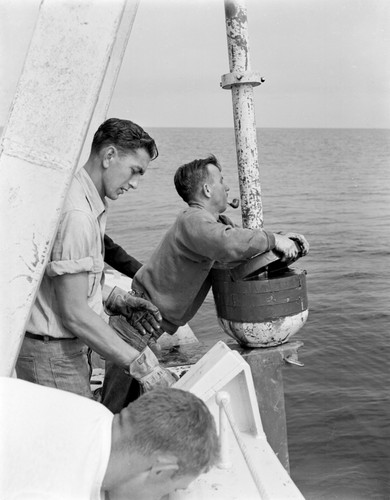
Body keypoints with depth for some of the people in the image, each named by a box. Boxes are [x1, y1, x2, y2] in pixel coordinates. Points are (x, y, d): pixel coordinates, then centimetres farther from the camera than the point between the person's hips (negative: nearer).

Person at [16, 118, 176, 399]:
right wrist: (144, 366, -23)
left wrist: (118, 301, 4)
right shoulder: (75, 213, -23)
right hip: (51, 355, -10)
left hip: (68, 346, 10)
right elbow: (74, 314, -24)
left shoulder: (92, 205, 11)